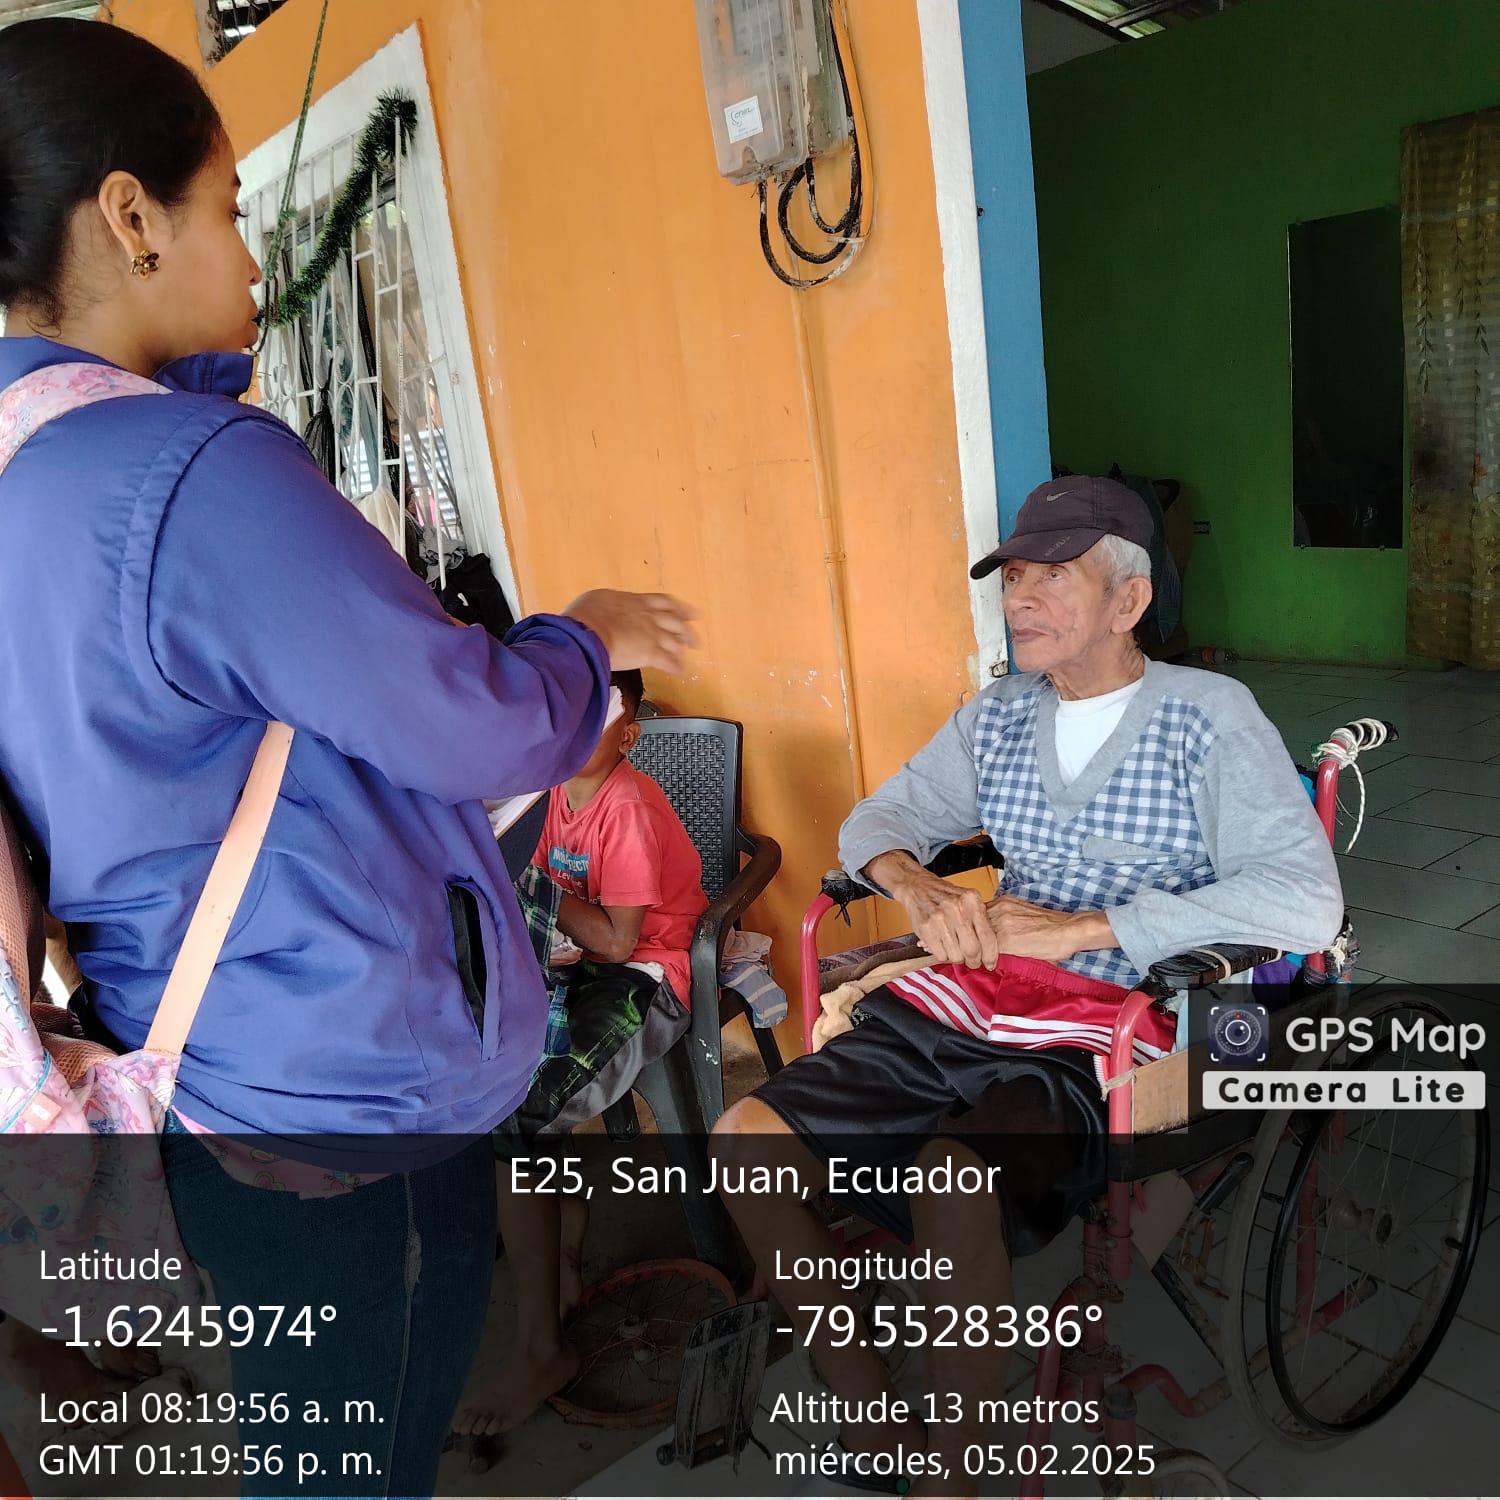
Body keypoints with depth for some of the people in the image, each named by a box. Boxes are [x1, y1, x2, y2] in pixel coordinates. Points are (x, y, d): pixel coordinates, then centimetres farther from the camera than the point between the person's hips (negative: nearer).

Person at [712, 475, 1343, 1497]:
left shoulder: (1207, 715, -2)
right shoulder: (997, 717, 14)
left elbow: (1307, 904, -15)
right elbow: (879, 818, 20)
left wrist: (1083, 928, -17)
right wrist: (918, 886, -5)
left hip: (1095, 1041, -5)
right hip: (956, 1009, 6)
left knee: (950, 1179, -35)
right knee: (747, 1140, -13)